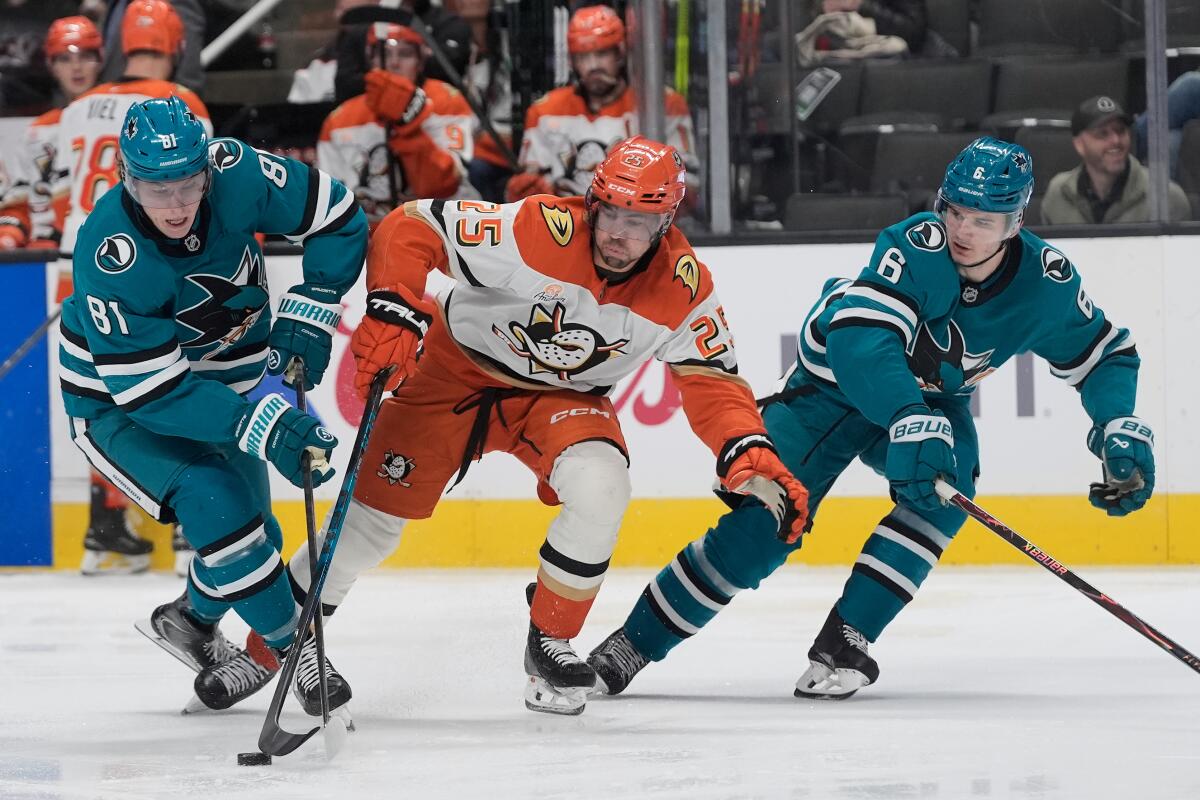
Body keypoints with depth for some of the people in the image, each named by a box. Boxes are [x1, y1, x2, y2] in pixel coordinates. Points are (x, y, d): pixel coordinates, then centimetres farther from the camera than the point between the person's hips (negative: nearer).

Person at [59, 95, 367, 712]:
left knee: (249, 532, 7)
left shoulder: (236, 174, -25)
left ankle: (191, 621, 37)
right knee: (216, 506, -23)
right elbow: (151, 391, -34)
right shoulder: (109, 255, -36)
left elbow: (338, 219, -7)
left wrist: (307, 315, -15)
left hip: (223, 374, 5)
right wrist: (263, 426, -40)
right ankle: (292, 648, -5)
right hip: (117, 401, -5)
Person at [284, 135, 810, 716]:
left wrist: (752, 460, -30)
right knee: (378, 510, -3)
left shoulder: (682, 287, -20)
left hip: (565, 397, 2)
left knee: (600, 492, -26)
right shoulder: (539, 231, -31)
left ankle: (550, 644, -5)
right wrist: (393, 312, -40)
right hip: (459, 368, -2)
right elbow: (410, 228, -27)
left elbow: (713, 383, -13)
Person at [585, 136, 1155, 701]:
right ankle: (632, 643, 0)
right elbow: (859, 339, -46)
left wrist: (1121, 432, -20)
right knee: (767, 521, -14)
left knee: (945, 489, -28)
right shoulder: (917, 245, -33)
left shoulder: (1044, 282, -19)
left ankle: (843, 643, -21)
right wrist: (910, 422, -59)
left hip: (934, 398, 4)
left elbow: (1106, 353, -4)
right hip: (834, 381, -4)